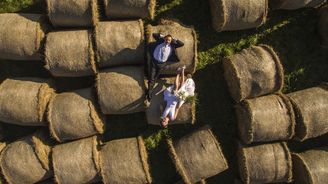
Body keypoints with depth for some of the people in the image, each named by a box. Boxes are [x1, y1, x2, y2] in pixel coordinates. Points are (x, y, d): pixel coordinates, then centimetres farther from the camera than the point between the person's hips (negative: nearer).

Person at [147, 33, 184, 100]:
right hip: (154, 62, -1)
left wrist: (174, 39, -1)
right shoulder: (160, 41, 0)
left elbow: (182, 44, 2)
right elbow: (154, 35, 6)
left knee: (155, 78, 10)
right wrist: (161, 36, 1)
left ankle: (149, 93, 19)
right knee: (151, 78, -2)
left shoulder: (172, 45, 1)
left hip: (162, 64, 1)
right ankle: (149, 93, 5)